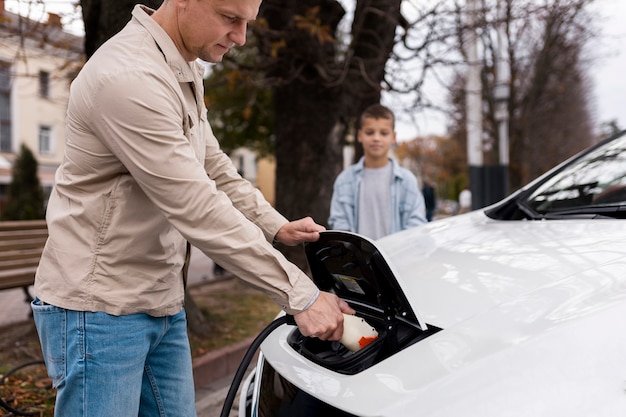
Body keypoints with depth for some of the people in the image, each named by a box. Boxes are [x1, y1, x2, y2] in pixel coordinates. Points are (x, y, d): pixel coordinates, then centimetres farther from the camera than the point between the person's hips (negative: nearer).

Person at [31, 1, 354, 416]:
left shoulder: (186, 72, 8)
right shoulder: (131, 78, -24)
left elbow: (216, 168, 16)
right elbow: (198, 209, -27)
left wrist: (277, 226, 1)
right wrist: (300, 295, -23)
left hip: (163, 304, 9)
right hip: (100, 307, -9)